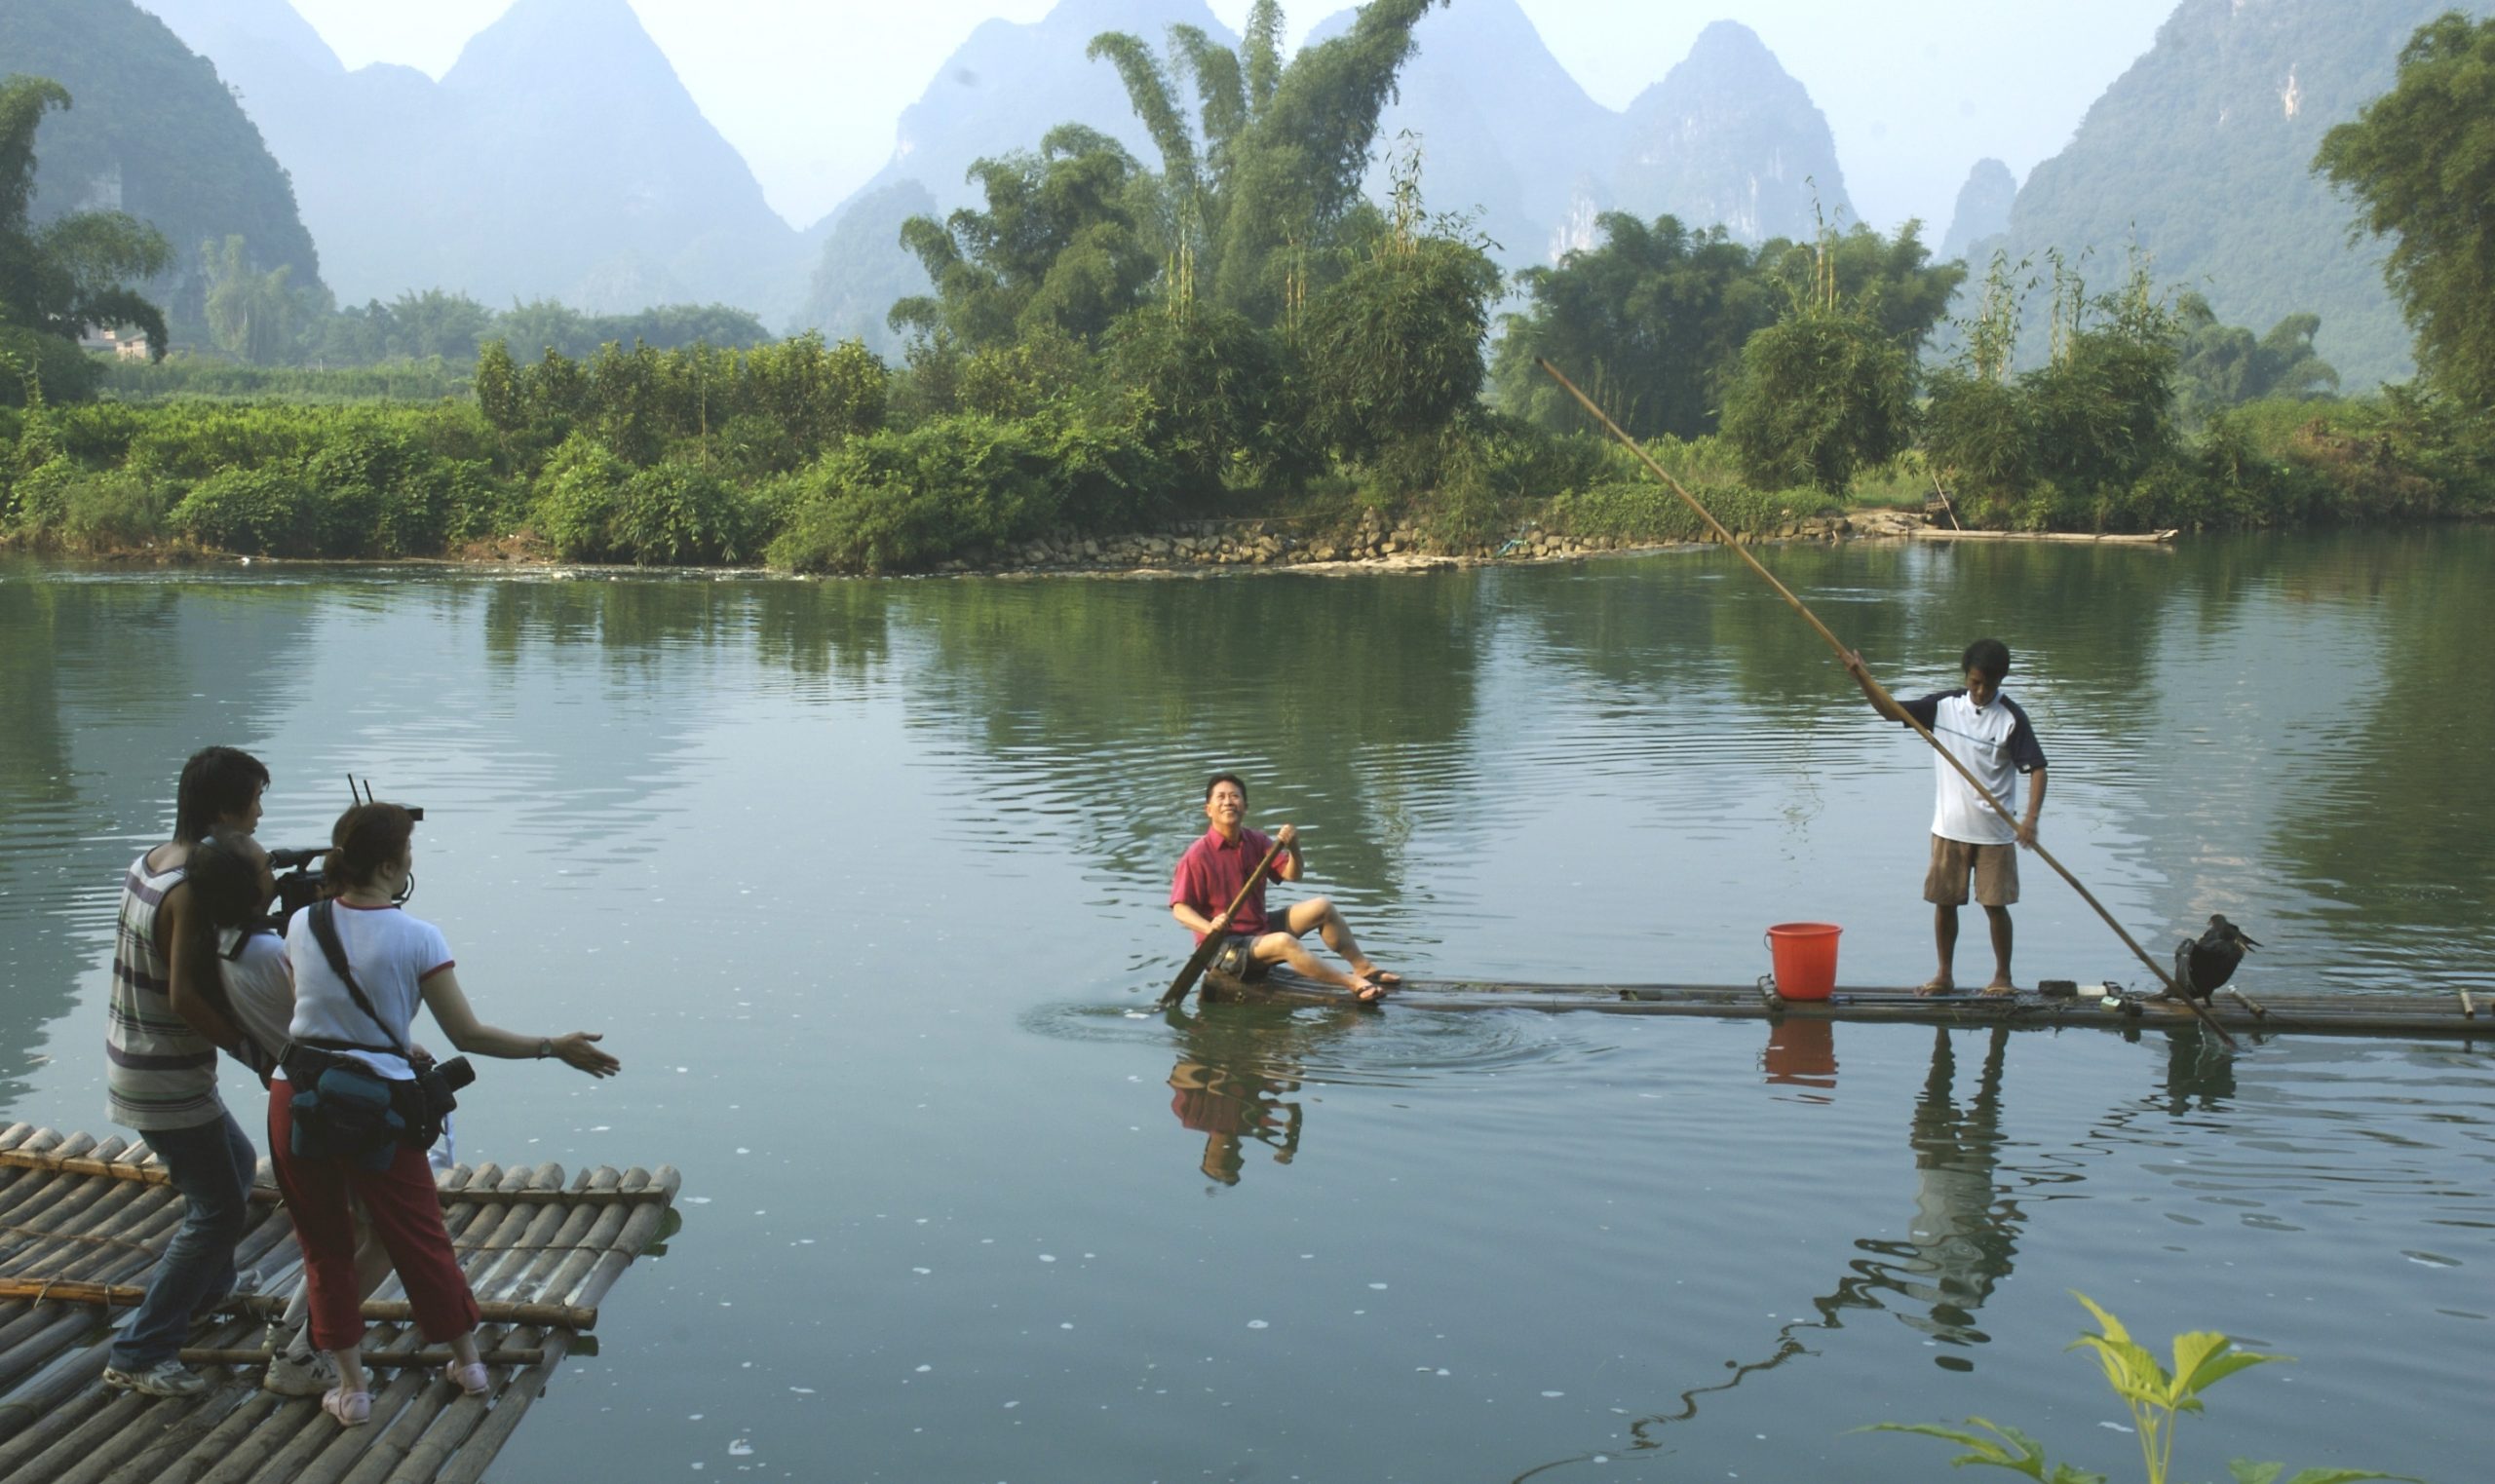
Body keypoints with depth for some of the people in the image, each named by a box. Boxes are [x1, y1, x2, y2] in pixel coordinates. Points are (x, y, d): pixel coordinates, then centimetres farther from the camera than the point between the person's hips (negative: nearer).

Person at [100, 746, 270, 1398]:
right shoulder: (191, 891, -25)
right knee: (219, 1209, -3)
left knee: (234, 1163, 28)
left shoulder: (150, 863, 4)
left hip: (135, 1063, 10)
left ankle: (208, 1283, 46)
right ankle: (141, 1354, 0)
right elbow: (185, 997, -28)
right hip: (168, 1081, -10)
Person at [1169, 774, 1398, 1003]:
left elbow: (1292, 875, -1)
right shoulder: (1197, 856, -15)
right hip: (1224, 948, -8)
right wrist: (1209, 928, -37)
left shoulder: (1256, 842, 4)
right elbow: (1180, 909, -18)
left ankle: (1364, 967, 8)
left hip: (1260, 929, 8)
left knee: (1321, 907, 1)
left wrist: (1293, 849, -22)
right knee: (1283, 942, -33)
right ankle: (1353, 983, -28)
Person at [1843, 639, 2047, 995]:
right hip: (1949, 827, 3)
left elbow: (2036, 768, -12)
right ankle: (1944, 976, 22)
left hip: (1994, 831, -3)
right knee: (1944, 902, 8)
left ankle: (2003, 977, 18)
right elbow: (1893, 711, 2)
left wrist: (2031, 818, -25)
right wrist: (1863, 679, -14)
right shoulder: (1944, 705, 1)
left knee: (1995, 905, 2)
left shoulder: (2011, 717, -9)